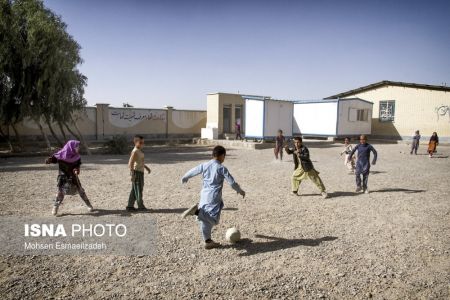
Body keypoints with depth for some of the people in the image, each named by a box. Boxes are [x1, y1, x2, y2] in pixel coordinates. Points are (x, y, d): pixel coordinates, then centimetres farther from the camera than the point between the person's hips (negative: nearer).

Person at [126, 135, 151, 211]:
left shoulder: (139, 151, 12)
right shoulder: (135, 152, -17)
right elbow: (130, 163, -23)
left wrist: (146, 167, 31)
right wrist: (132, 174, -27)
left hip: (140, 172, 10)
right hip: (136, 172, -10)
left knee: (134, 190, 13)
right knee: (138, 189, 1)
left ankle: (130, 206, 20)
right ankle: (141, 206, 13)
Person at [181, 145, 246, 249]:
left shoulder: (205, 165, 8)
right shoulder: (222, 168, -6)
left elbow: (193, 171, 20)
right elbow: (232, 182, -5)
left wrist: (184, 178, 39)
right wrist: (240, 191, 11)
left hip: (204, 195, 7)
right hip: (214, 196, -6)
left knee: (206, 219, 12)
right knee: (212, 217, -11)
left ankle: (208, 241, 19)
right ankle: (197, 210, -30)